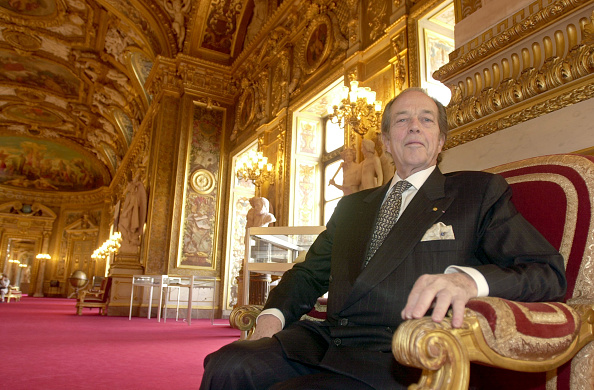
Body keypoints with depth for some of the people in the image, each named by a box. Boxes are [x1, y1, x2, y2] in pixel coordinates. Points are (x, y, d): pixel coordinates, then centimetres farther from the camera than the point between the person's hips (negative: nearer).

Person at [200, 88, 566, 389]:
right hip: (327, 343, 5)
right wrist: (273, 315, 0)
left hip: (402, 360, -4)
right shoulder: (352, 206, 23)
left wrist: (468, 279, -24)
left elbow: (549, 271, -2)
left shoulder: (480, 191, 8)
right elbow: (310, 273, 22)